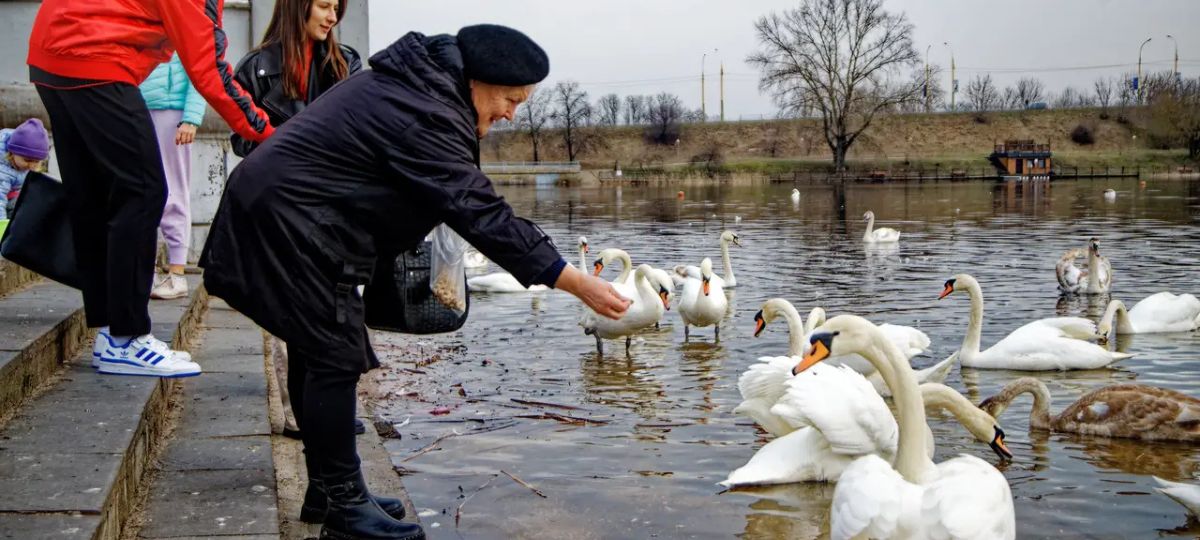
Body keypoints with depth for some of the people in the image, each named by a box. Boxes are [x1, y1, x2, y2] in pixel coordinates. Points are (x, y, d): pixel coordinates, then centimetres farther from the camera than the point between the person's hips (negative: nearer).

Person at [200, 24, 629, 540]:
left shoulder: (413, 84, 9)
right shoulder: (423, 117, -23)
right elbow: (481, 213, -26)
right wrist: (577, 283, -25)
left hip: (277, 209, 11)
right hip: (291, 225, -11)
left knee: (316, 353, 14)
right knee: (335, 358, -7)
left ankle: (328, 488, 24)